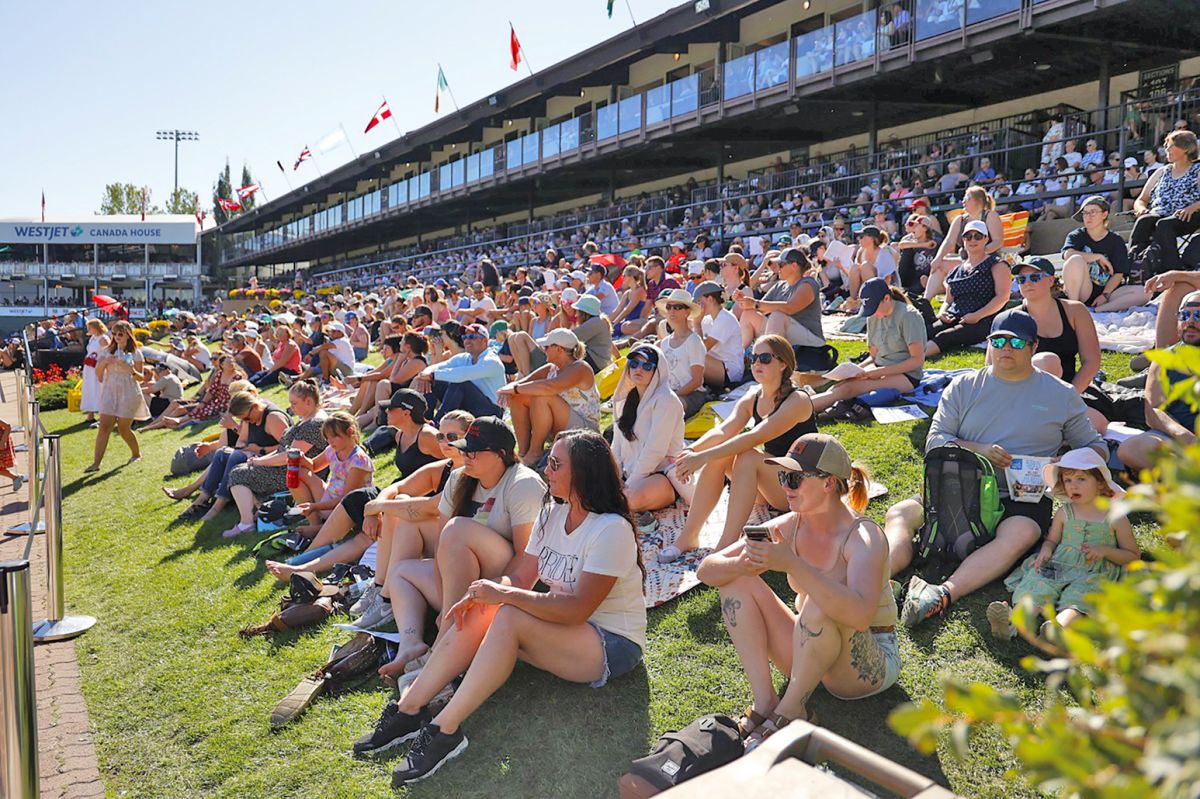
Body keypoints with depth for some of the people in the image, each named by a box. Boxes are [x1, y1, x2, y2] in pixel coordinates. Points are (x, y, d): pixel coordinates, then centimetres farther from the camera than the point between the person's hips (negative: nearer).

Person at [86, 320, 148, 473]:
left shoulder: (135, 353, 1)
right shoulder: (108, 351, 9)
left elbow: (140, 377, 0)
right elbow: (98, 372, 7)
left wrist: (130, 369, -19)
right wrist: (104, 362, -11)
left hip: (128, 394, -3)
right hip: (109, 393, 3)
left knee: (124, 429, 1)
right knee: (104, 427, -8)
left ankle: (136, 454, 28)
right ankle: (96, 463, -11)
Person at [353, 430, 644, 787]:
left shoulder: (612, 529, -21)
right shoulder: (553, 513, 5)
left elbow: (578, 609, -28)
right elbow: (520, 576, 3)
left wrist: (504, 595, -27)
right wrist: (488, 592, -19)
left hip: (614, 644, -8)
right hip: (561, 627, 8)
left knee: (509, 618, -30)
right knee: (477, 613, -14)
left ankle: (444, 730, -27)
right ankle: (408, 709, -13)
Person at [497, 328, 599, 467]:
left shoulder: (580, 369, -18)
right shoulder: (551, 369, 8)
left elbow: (548, 387, -35)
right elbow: (521, 382, 3)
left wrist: (515, 388, -26)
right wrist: (509, 389, -21)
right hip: (557, 429, 8)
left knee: (541, 397, -30)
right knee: (518, 397, -4)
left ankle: (535, 452, -16)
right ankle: (523, 451, -6)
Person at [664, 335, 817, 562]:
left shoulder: (797, 401, -19)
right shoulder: (752, 398, 3)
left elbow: (754, 437, -32)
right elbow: (723, 431, -11)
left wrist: (702, 457, -39)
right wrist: (691, 451, -32)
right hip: (769, 482, 7)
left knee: (748, 457, -31)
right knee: (719, 454, -16)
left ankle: (727, 546, -35)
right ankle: (689, 536, -18)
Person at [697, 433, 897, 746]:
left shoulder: (864, 536, -22)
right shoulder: (787, 527, -7)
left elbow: (860, 614, -43)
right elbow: (706, 570, -9)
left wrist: (793, 564, -47)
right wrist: (742, 564, -32)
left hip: (872, 664, -6)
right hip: (809, 655, 6)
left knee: (820, 604, -36)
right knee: (737, 579, -10)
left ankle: (790, 712, -17)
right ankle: (765, 702, -13)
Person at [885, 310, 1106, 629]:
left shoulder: (1062, 395, 12)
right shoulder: (964, 386, 13)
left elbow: (1095, 446, 18)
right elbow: (935, 441, 7)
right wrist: (979, 451, -12)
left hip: (1024, 498, -2)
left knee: (1020, 535, -37)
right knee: (900, 513, -22)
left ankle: (945, 594, -52)